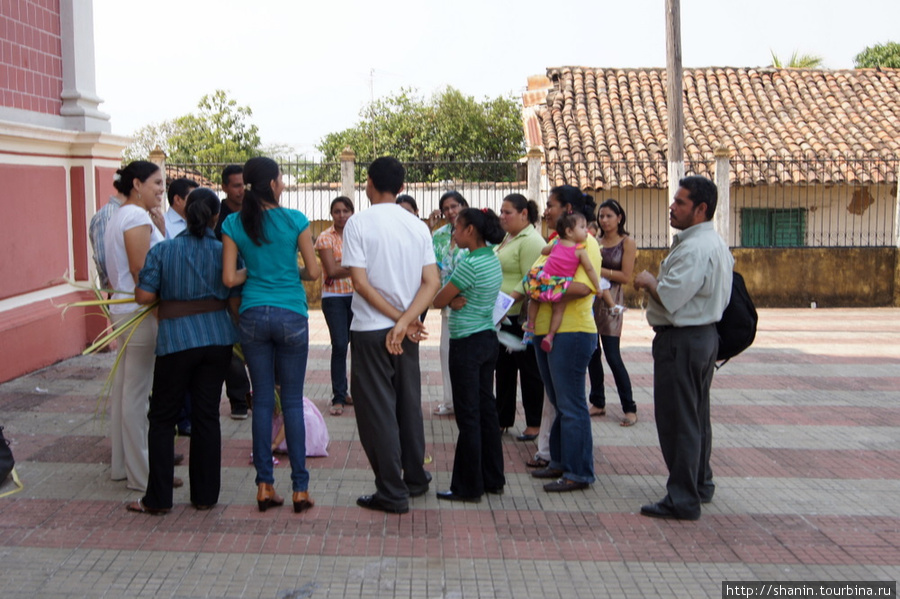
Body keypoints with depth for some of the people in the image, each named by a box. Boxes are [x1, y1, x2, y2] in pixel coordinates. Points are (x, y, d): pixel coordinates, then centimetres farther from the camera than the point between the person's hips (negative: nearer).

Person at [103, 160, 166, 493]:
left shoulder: (119, 216, 17)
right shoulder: (137, 216, -14)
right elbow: (140, 271, -19)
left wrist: (159, 228, 6)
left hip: (122, 308, 10)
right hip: (140, 312, -10)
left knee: (123, 388, 14)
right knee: (137, 393, -6)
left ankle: (121, 464, 22)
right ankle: (140, 474, 0)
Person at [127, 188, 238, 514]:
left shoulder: (162, 250, -6)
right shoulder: (225, 251, -1)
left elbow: (144, 295, -8)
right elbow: (236, 300, 3)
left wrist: (167, 292, 11)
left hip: (176, 338, -2)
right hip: (218, 337, 2)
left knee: (163, 418, 9)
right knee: (207, 415, 10)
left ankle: (158, 498, 12)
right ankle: (205, 495, 15)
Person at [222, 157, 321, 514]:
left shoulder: (233, 224, 1)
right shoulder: (295, 220, -5)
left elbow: (229, 278, -3)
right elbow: (314, 272, -2)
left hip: (253, 316, 2)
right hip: (291, 316, -2)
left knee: (262, 399, 9)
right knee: (292, 401, 4)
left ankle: (265, 485, 12)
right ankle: (300, 487, 8)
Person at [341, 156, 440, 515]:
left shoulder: (359, 223, -10)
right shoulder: (418, 226, 4)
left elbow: (360, 282, -15)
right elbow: (432, 282, -4)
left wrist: (401, 320, -10)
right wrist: (405, 321, -12)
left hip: (370, 329, -5)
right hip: (408, 329, 5)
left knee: (377, 410, 2)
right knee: (409, 404, 17)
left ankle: (392, 493, 5)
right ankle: (415, 479, 28)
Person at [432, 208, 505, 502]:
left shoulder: (470, 264, -19)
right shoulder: (493, 260, 9)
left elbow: (438, 301, -13)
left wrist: (440, 289, 6)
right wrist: (455, 294, -5)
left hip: (467, 343, -9)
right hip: (489, 339, 9)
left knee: (468, 416, -1)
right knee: (486, 409, 14)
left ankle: (468, 486, 7)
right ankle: (493, 478, 23)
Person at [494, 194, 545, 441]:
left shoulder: (531, 241, -15)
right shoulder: (507, 238, 15)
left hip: (521, 316, -9)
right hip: (503, 316, 10)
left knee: (528, 369, 1)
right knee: (504, 367, 15)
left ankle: (534, 424, 11)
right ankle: (503, 419, 25)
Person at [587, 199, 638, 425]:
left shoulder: (627, 243, -2)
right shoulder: (594, 241, 9)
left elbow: (625, 276, -8)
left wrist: (599, 270, -13)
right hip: (591, 296, 5)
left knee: (612, 355, -7)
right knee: (592, 353, 7)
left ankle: (630, 409, 2)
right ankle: (597, 403, 19)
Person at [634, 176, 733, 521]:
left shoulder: (694, 249, -21)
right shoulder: (716, 243, 14)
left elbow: (669, 298, -27)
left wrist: (647, 281, -7)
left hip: (681, 340, -11)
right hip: (705, 334, 11)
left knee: (677, 419, -4)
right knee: (697, 416, 19)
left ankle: (682, 500, 2)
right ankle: (700, 485, 31)